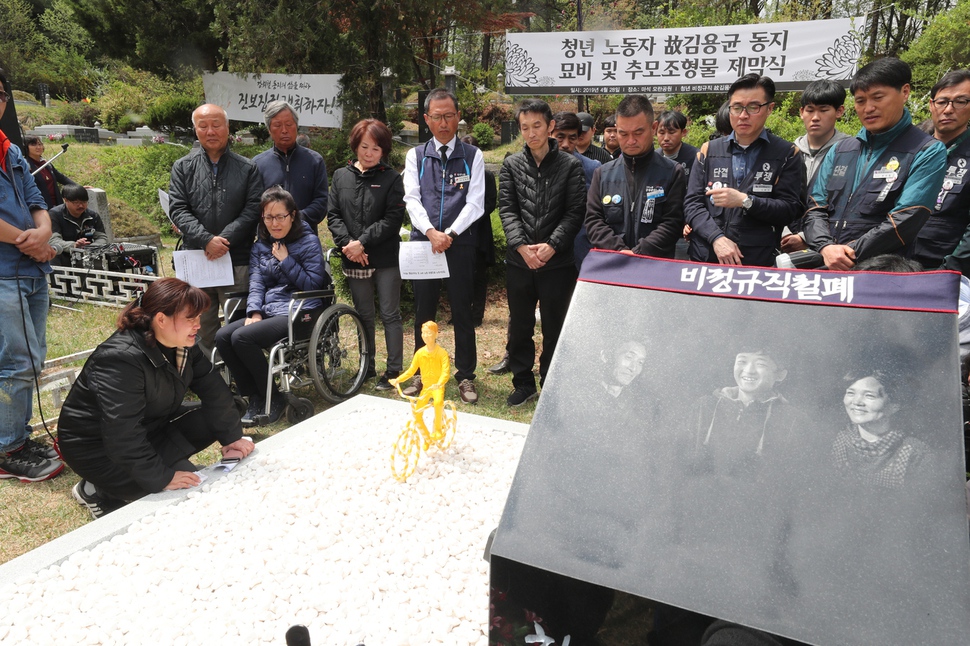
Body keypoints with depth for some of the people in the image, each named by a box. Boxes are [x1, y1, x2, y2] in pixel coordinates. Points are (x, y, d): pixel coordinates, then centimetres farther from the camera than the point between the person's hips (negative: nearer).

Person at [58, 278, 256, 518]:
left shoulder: (183, 344, -9)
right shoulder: (121, 359, -33)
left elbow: (213, 388, -3)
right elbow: (122, 435, -35)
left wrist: (231, 437, -5)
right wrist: (161, 479, -31)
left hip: (150, 426, 8)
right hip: (96, 446, -8)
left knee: (214, 419, -2)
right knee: (187, 487, -19)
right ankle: (99, 492, 0)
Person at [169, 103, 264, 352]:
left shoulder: (247, 168, 7)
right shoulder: (183, 168, 9)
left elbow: (253, 209, -3)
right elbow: (178, 209, 0)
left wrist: (225, 239, -14)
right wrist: (207, 240, -14)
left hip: (237, 260, -1)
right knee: (201, 329, 8)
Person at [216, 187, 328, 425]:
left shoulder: (308, 242, -2)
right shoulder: (261, 245, 16)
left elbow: (313, 284, -8)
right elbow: (256, 281, 7)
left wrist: (286, 260, -11)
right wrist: (254, 312, -9)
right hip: (267, 311, 7)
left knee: (242, 338, -25)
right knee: (222, 336, -15)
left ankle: (273, 399, -8)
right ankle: (255, 397, -5)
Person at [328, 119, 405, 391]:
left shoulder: (391, 178, -2)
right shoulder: (341, 176, 10)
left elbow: (393, 219, -10)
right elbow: (333, 214, 5)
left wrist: (362, 242, -16)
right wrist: (347, 243, -11)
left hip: (385, 258, -4)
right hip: (353, 260, 4)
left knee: (390, 314, 1)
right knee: (364, 315, 13)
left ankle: (394, 370, 9)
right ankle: (367, 367, 25)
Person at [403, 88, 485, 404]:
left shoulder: (472, 156, 4)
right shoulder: (415, 156, 9)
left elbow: (475, 203, -3)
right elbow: (412, 199, -1)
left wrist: (449, 234, -15)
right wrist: (431, 232, -16)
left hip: (460, 242, -1)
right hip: (422, 241, 2)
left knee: (462, 311, 4)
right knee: (423, 311, 8)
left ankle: (466, 376, 15)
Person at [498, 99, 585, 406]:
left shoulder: (570, 165, 0)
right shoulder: (511, 165, 7)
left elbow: (574, 212, -5)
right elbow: (507, 209, 0)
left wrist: (552, 246, -16)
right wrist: (521, 246, -13)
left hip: (557, 262, -2)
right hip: (519, 261, 2)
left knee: (554, 328, 8)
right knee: (519, 325, 11)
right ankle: (523, 383, 27)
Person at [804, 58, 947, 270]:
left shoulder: (927, 153, 2)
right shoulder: (840, 150, 16)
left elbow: (904, 222, -9)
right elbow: (816, 208, 9)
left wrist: (848, 255, -13)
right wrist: (825, 247, -10)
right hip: (825, 266, 4)